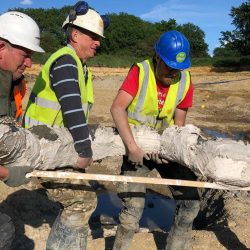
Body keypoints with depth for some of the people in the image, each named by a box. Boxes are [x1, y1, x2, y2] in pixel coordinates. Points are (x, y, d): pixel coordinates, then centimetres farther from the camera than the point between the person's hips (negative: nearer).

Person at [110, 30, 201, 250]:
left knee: (190, 202, 4)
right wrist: (132, 146, -31)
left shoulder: (185, 81, -5)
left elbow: (178, 123, -2)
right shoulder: (140, 71, -16)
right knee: (133, 209, -11)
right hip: (136, 145, -4)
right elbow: (117, 108, -24)